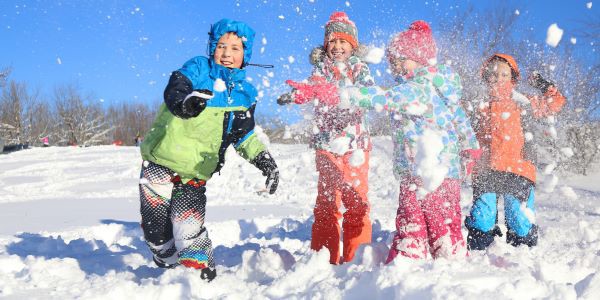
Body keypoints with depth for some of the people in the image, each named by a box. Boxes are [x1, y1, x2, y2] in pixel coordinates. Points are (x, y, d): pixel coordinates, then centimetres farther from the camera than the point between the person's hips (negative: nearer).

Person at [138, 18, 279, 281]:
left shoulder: (245, 94, 8)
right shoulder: (198, 67, -4)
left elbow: (244, 135, 16)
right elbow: (174, 90, -23)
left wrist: (263, 158, -2)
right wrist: (184, 101, -48)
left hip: (195, 174, 1)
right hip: (160, 163, -1)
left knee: (189, 231, -16)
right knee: (157, 230, 2)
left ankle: (202, 274, 3)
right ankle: (170, 269, 28)